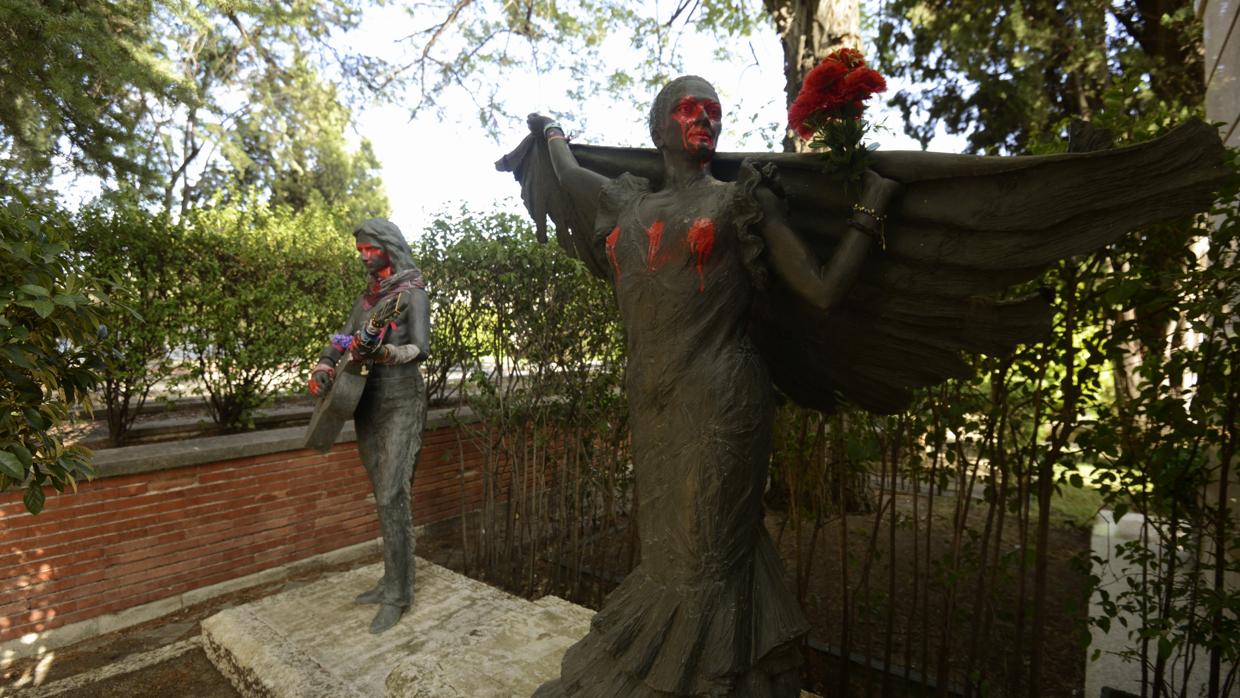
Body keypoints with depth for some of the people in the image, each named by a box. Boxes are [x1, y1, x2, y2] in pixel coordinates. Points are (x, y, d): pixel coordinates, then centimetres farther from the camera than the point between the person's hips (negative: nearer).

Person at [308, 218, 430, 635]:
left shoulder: (412, 292, -4)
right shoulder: (368, 296, 16)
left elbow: (421, 348, -15)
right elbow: (343, 338, 14)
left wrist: (383, 352, -33)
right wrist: (324, 367, -7)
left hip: (400, 402, -7)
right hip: (367, 401, 7)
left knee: (391, 496, -10)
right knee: (383, 495, 10)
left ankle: (398, 594, 0)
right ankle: (393, 580, 20)